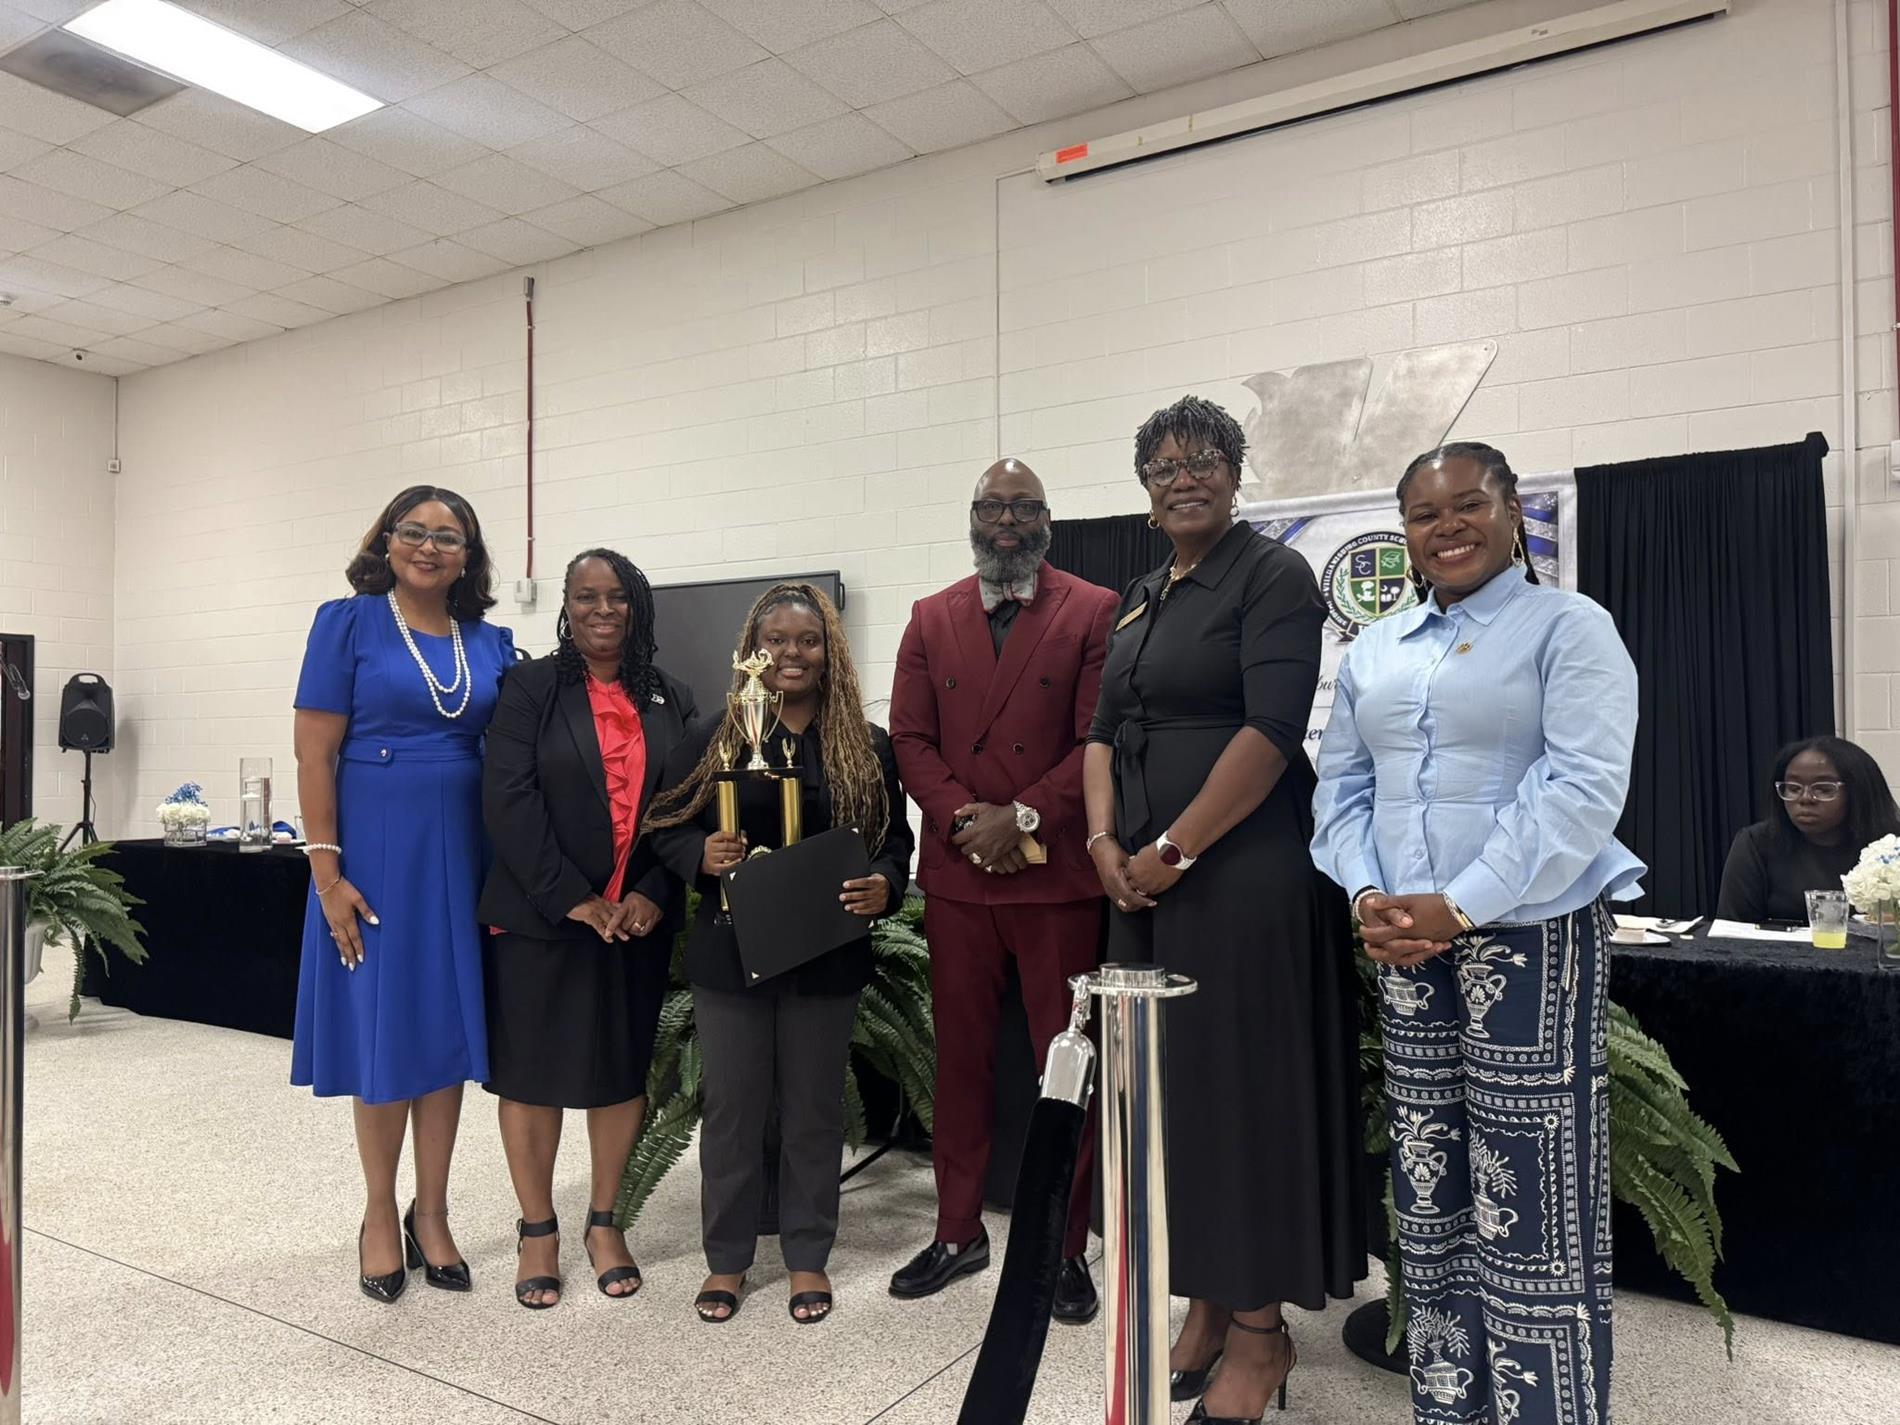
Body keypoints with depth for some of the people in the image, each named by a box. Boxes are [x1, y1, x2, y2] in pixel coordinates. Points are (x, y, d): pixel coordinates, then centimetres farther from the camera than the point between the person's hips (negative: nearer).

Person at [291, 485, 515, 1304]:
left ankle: (431, 1214, 25)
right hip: (377, 854, -3)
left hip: (463, 857, 4)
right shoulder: (349, 623, -3)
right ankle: (381, 1216, 25)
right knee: (382, 1030, 7)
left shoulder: (491, 643, 7)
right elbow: (314, 752, -7)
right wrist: (327, 870, -12)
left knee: (448, 1028, 9)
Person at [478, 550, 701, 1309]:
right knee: (533, 1070, 6)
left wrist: (654, 895, -10)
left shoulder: (672, 700, 8)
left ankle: (604, 1221, 28)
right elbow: (509, 799, -10)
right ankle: (537, 1230, 23)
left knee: (623, 1069, 11)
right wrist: (570, 898, -16)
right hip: (540, 916, -3)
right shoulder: (530, 688, -2)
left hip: (641, 919, 3)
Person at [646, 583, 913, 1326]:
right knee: (732, 1109, 11)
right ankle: (726, 1257, 28)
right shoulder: (712, 739, 1)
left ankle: (808, 1256, 29)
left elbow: (895, 839, 3)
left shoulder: (867, 747, 1)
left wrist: (883, 886, -17)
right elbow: (667, 826, 3)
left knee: (814, 1110, 12)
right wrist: (701, 855, -18)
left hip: (827, 954, 0)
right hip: (730, 951, 0)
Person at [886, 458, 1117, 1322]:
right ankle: (958, 1232, 27)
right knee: (960, 1058, 12)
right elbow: (910, 739, 5)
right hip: (957, 876, 3)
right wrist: (966, 817, -10)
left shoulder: (1095, 614, 1)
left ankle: (1066, 1247, 20)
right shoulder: (931, 620, 11)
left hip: (1058, 875, -3)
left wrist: (1023, 817, -15)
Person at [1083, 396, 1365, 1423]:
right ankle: (1202, 1308, 26)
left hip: (1242, 873, -7)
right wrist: (1105, 841, -2)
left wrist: (1173, 852, -15)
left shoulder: (1271, 576, -6)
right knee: (1168, 1082, 11)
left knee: (1241, 1082, 1)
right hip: (1145, 880, 7)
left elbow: (1272, 730, -16)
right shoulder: (1141, 598, 17)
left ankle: (1259, 1329, 17)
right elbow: (1104, 731, 14)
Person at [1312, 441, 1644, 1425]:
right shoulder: (1373, 651, 14)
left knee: (1532, 1199, -2)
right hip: (1404, 944, 5)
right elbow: (1342, 787, 13)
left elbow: (1584, 788, -13)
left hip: (1532, 937, -5)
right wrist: (1367, 895, -5)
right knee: (1428, 1193, 11)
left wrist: (1459, 907, -18)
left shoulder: (1568, 627, -2)